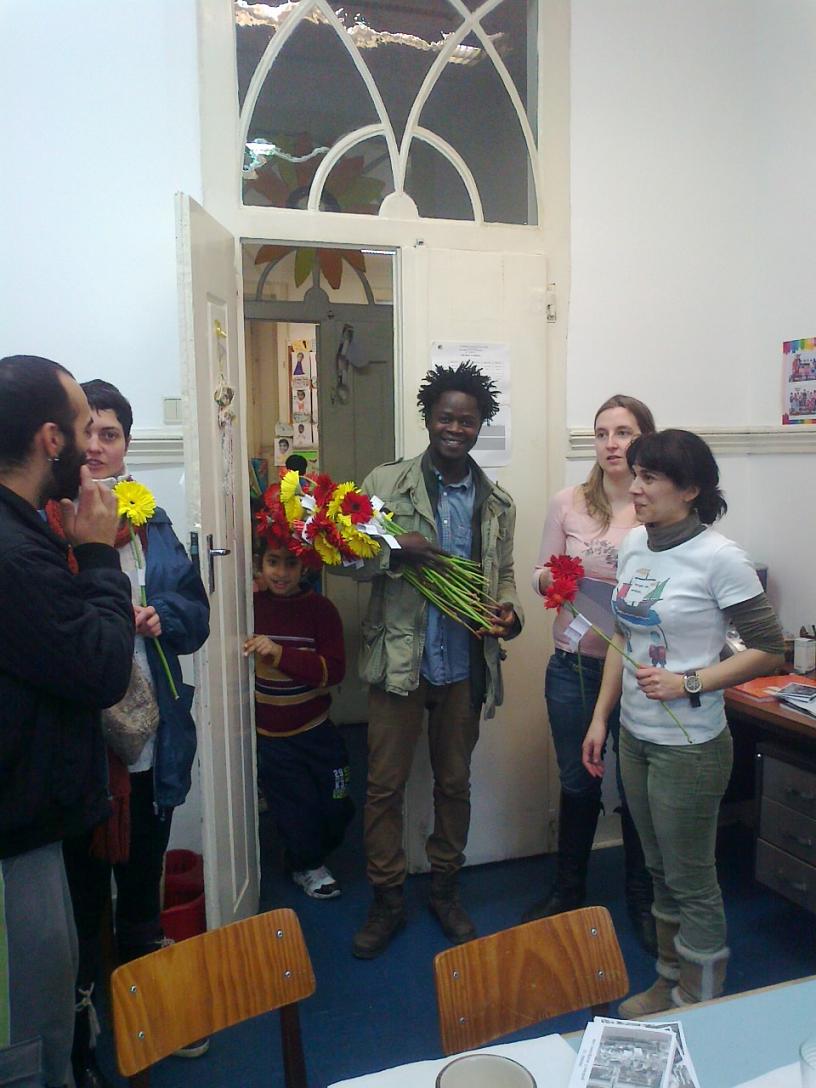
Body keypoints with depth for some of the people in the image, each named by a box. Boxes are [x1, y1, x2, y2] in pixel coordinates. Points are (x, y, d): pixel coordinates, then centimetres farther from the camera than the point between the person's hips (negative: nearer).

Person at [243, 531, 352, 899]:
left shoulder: (320, 609, -11)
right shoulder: (250, 606, -8)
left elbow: (334, 670, -20)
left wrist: (281, 654, -31)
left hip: (315, 731, 1)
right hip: (269, 737, 0)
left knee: (337, 809, 10)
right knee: (298, 812, 7)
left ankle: (309, 858, 42)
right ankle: (307, 867, 39)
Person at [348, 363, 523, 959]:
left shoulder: (498, 501, 6)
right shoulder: (385, 483, -4)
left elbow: (503, 573, 13)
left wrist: (509, 612, -8)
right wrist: (395, 549, -22)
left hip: (465, 663, 3)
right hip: (400, 658, -2)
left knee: (455, 782, 16)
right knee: (385, 785, 6)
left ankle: (446, 890, 36)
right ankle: (387, 900, 26)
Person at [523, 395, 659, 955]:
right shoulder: (568, 503, -1)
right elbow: (541, 574, 7)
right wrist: (552, 579, -15)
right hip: (575, 666, 2)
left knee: (635, 785, 12)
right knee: (577, 782, 17)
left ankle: (642, 899, 36)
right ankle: (569, 888, 39)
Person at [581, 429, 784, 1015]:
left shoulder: (719, 558, -17)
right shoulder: (635, 544, 3)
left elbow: (769, 649, -13)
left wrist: (689, 683, -21)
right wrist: (600, 718, 10)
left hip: (689, 746, -7)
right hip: (635, 736, 7)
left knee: (692, 882, 8)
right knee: (661, 871, 21)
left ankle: (700, 1012, 27)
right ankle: (667, 986, 39)